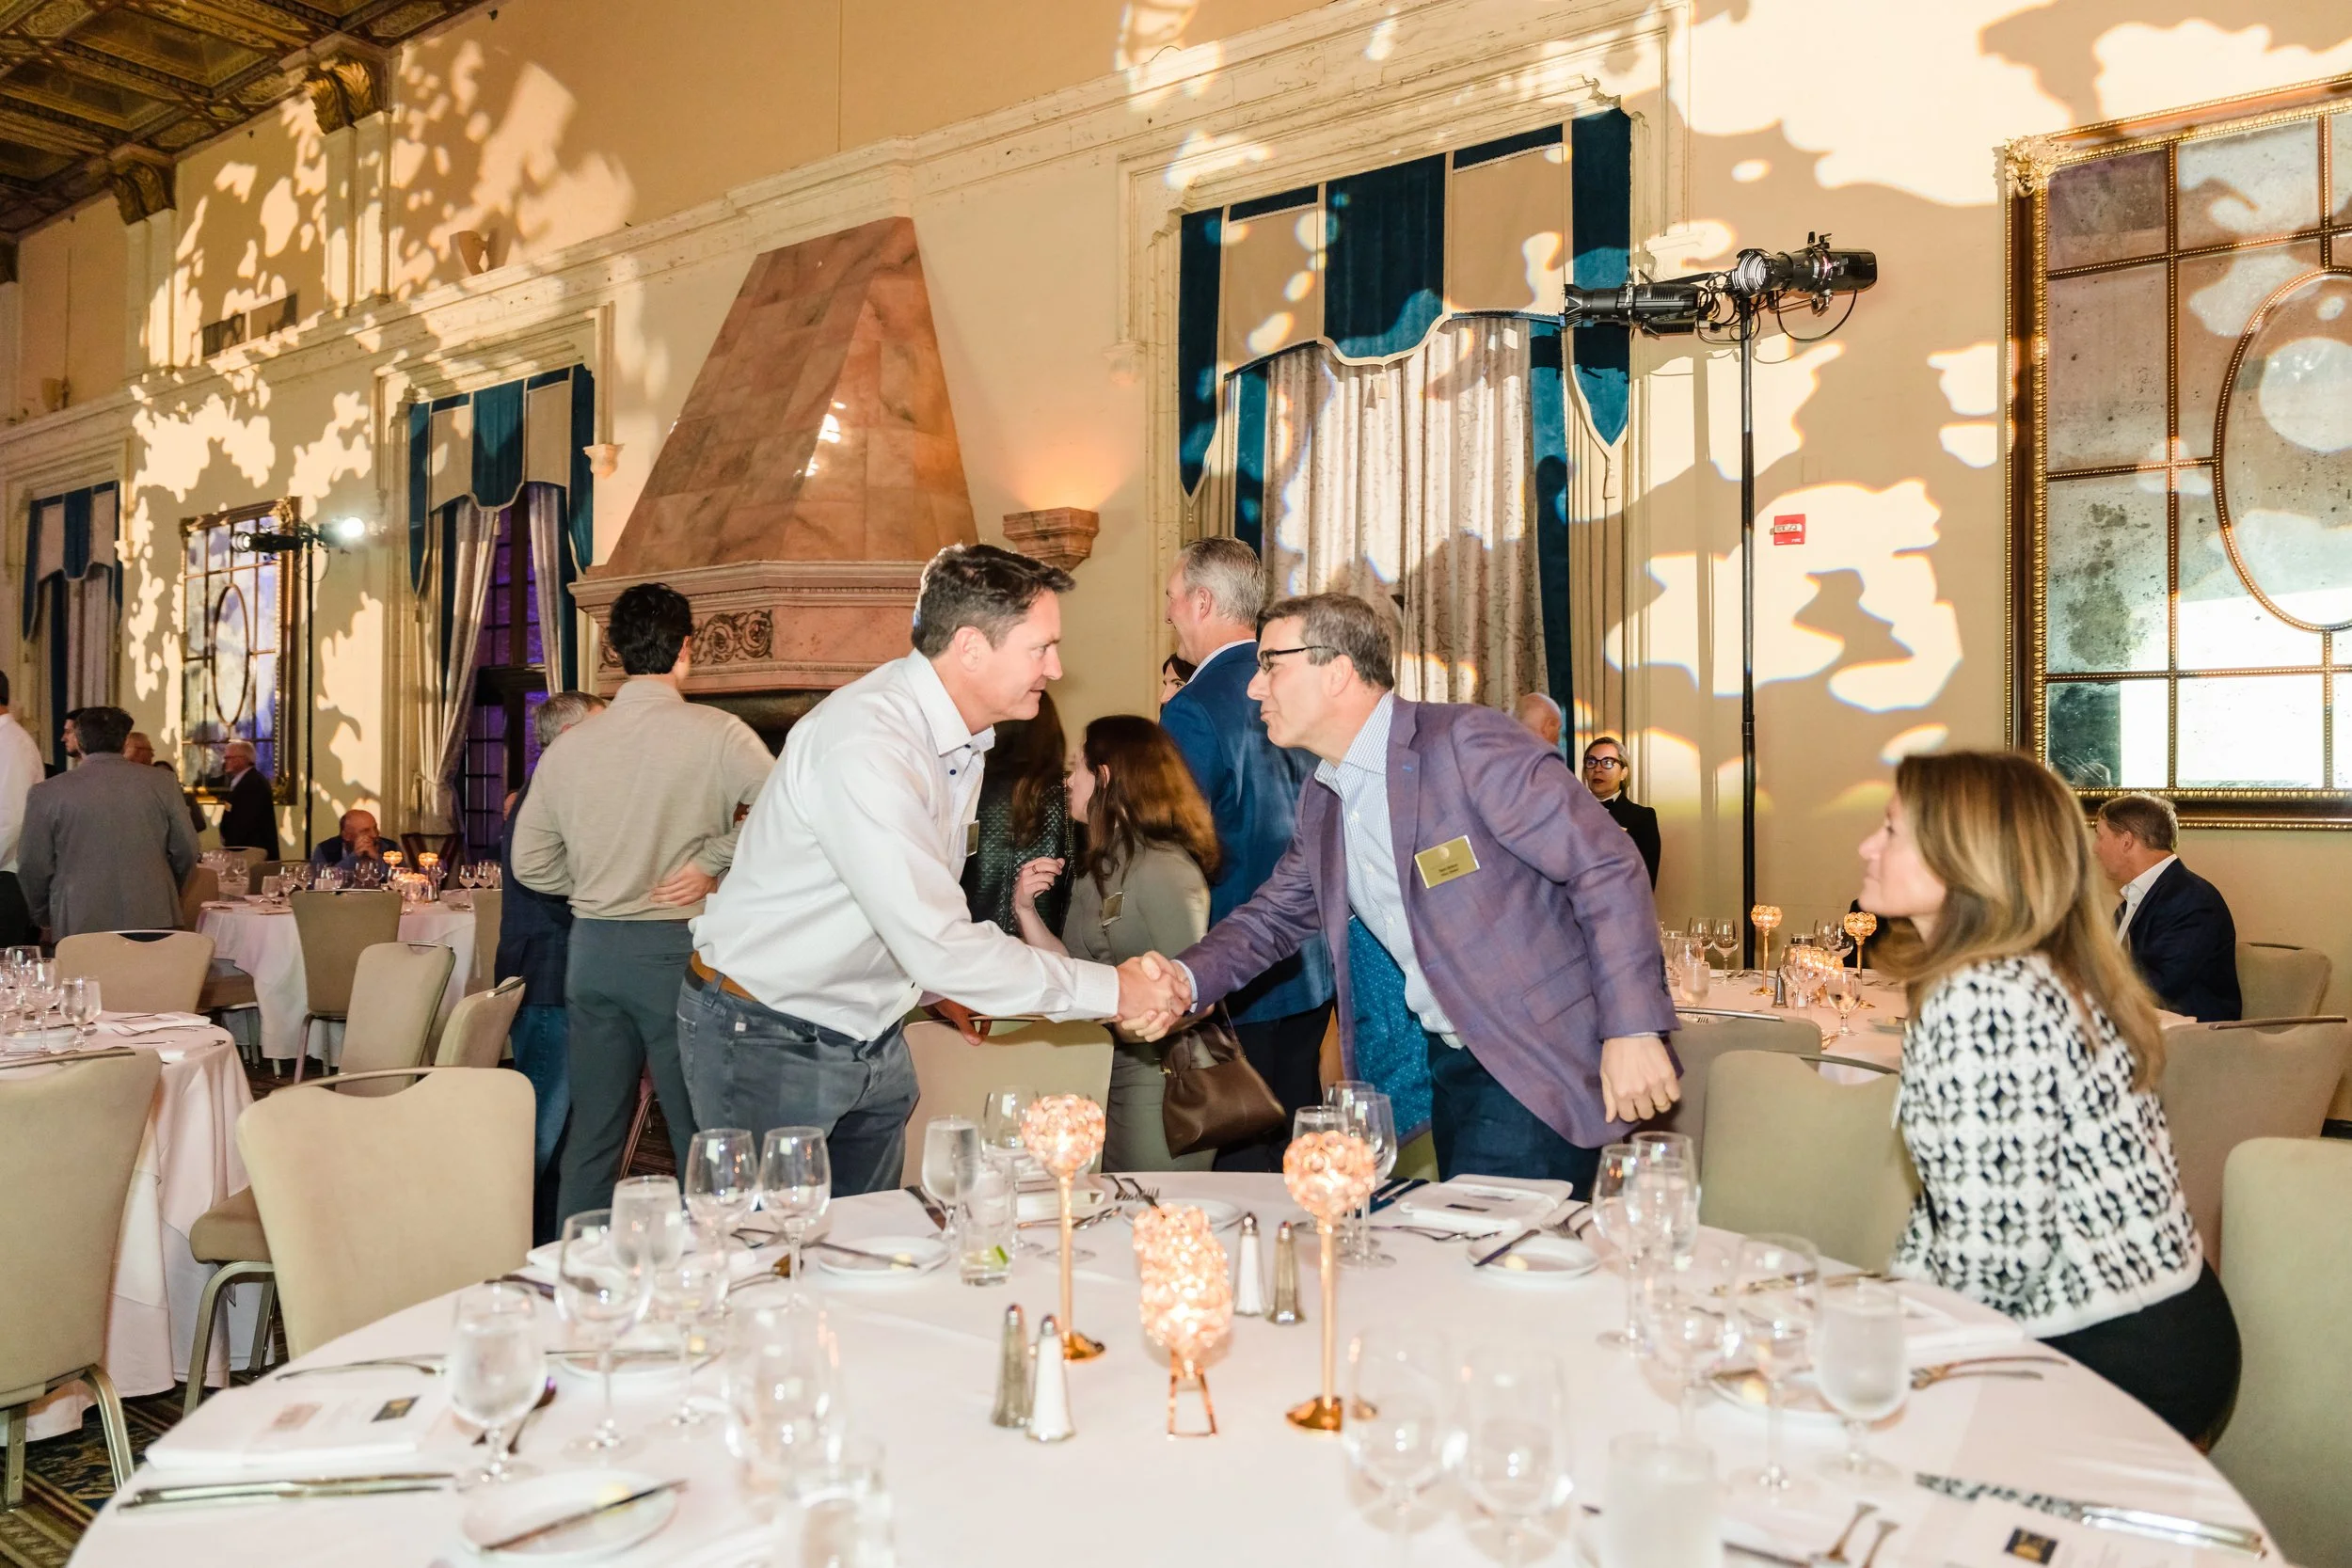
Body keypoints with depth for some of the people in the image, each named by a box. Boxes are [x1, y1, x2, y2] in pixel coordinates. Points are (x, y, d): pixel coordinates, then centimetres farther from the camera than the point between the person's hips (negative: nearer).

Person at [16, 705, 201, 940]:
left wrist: (42, 916, 20)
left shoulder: (46, 793, -1)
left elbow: (32, 867, 3)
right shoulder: (161, 782, 2)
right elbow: (186, 851, 4)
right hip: (154, 921, 1)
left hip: (79, 927, -1)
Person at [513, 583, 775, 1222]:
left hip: (592, 948, 5)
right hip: (678, 949, -5)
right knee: (701, 1139, 3)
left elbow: (531, 863, 10)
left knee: (591, 1136, 14)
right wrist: (711, 862, -10)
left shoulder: (569, 744, 5)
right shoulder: (716, 733, -9)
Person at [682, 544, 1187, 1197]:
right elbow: (941, 946, -32)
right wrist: (1113, 990, -26)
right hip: (769, 1039, -8)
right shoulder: (865, 742, -29)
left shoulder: (964, 737, 3)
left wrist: (947, 984, 2)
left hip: (872, 1037, 8)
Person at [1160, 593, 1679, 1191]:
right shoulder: (1321, 801, 8)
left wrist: (1634, 1029, -23)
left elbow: (1607, 866, -19)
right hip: (1450, 1061, 8)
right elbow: (1274, 914, 15)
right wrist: (1182, 979, -5)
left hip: (1541, 1066, -8)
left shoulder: (1467, 742, -18)